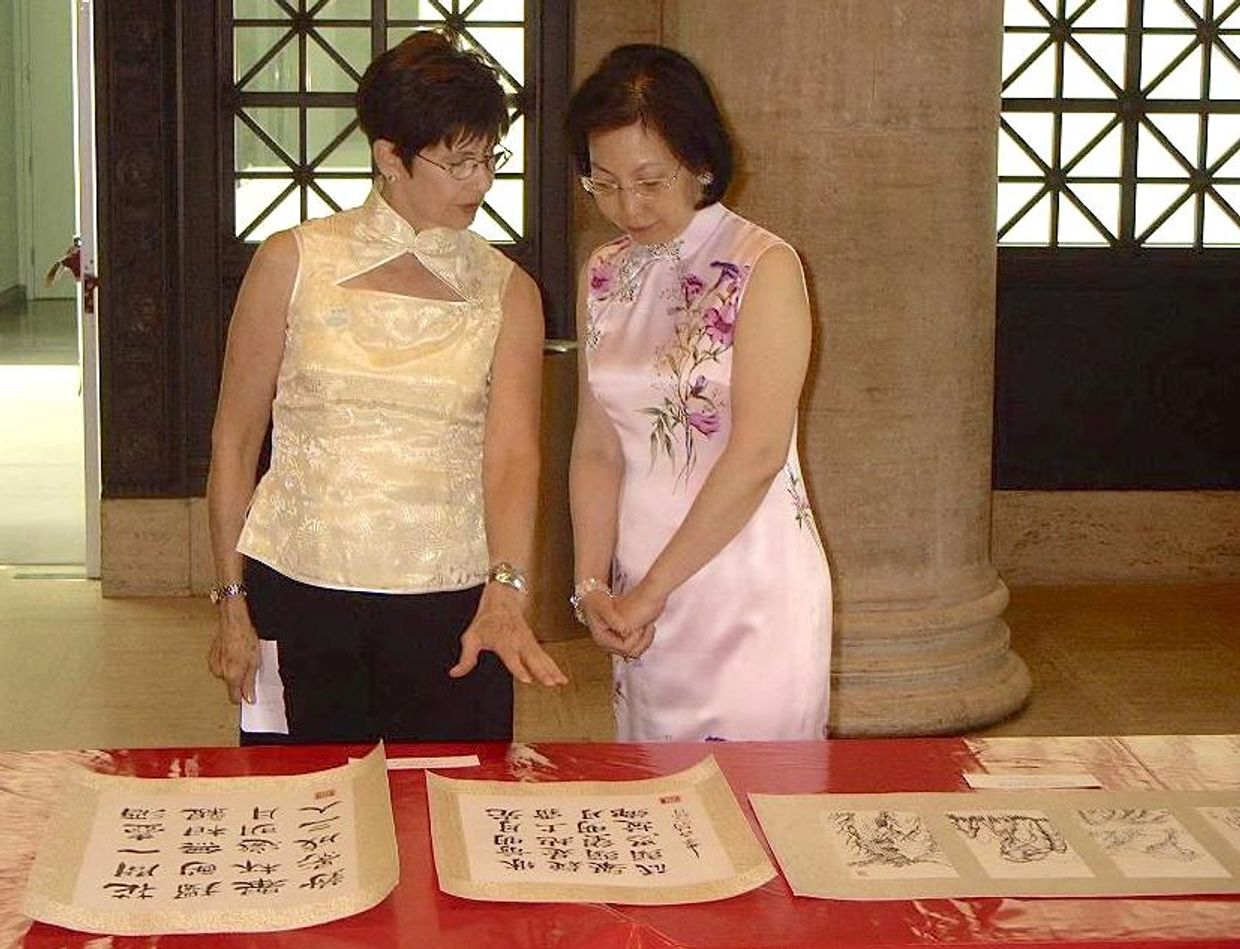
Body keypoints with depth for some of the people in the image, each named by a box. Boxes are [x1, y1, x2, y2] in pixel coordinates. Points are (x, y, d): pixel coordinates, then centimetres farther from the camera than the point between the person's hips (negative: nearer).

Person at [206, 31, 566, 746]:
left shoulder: (508, 292, 4)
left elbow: (512, 454, -9)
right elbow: (235, 440, 4)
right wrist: (233, 604, 2)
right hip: (305, 596, -1)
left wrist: (506, 592, -25)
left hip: (455, 601, 1)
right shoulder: (294, 263, 0)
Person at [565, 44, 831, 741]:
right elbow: (597, 448, 7)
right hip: (642, 600, 5)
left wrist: (652, 589, -13)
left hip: (750, 590, -5)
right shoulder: (604, 275, 8)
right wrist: (592, 583, -6)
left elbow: (757, 455, -16)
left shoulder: (765, 268, -10)